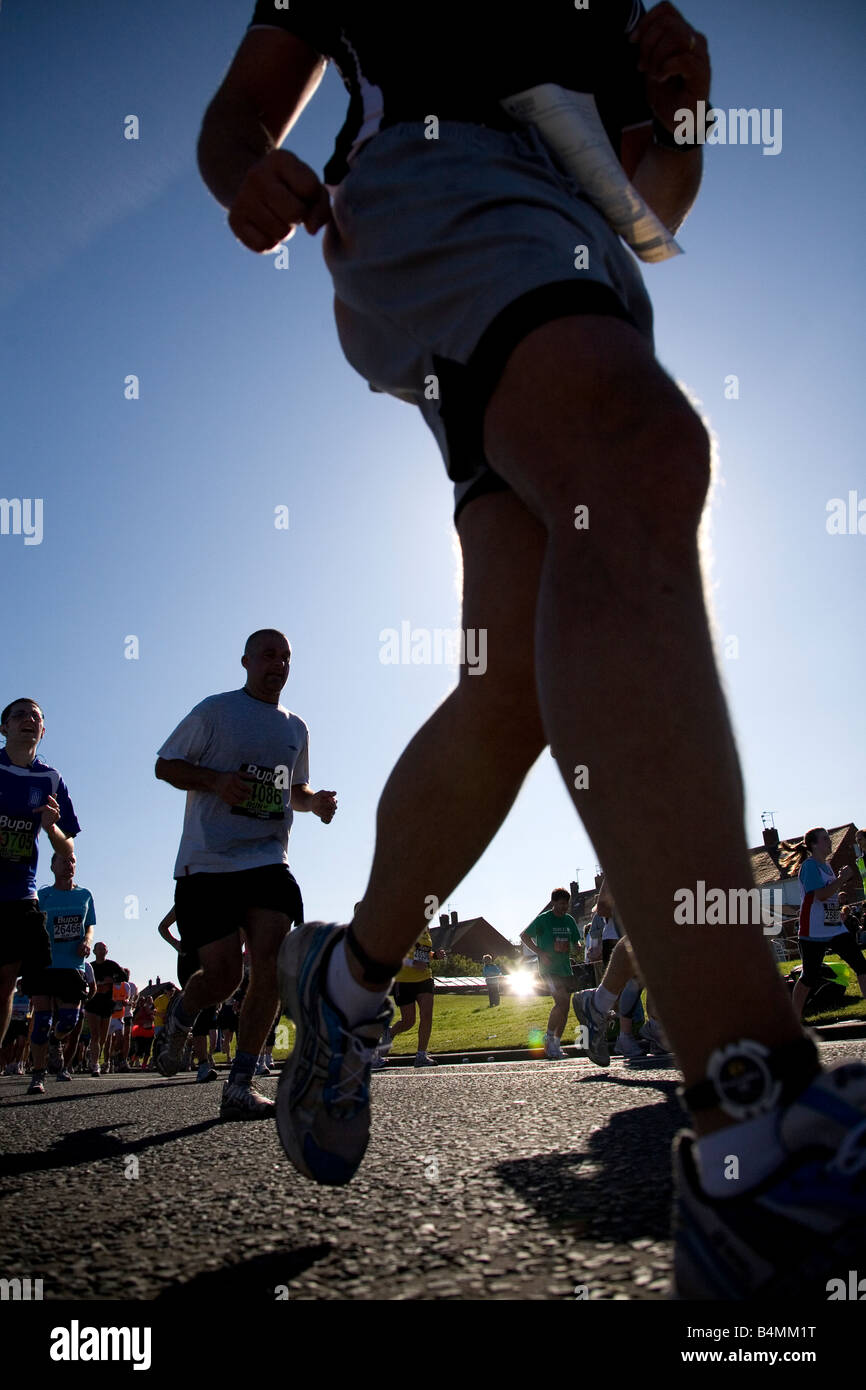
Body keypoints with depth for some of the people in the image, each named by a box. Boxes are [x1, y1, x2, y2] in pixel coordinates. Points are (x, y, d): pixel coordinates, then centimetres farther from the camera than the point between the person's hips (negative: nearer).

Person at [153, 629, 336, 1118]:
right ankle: (178, 1019, 31)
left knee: (270, 967, -11)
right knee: (222, 975, -6)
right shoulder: (215, 710, 2)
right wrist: (216, 780, -14)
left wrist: (316, 800, 6)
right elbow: (166, 765, 4)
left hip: (268, 859, 4)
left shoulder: (296, 727, 17)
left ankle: (240, 1086, 0)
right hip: (208, 862, -4)